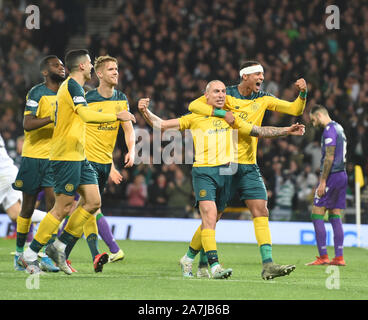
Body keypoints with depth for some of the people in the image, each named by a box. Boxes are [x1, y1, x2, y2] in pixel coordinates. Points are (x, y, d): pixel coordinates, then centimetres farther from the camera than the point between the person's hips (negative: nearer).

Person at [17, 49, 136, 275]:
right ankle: (29, 255, 1)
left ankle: (59, 247, 11)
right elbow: (86, 115, -28)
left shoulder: (72, 86, 17)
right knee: (63, 207, -7)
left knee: (93, 201, 4)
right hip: (66, 156, -10)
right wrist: (116, 116, -24)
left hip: (78, 156, 10)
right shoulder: (72, 85, -14)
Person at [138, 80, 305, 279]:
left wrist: (287, 130, 15)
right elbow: (161, 125, 6)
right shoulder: (194, 118, 7)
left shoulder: (230, 118, 17)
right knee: (209, 215, -19)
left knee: (210, 221, 8)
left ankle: (188, 259, 27)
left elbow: (259, 131, 22)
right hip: (203, 171, -4)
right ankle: (214, 266, -25)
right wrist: (145, 112, -11)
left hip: (225, 173, 4)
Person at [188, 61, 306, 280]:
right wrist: (221, 113, -24)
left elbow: (295, 109, 7)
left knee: (261, 211, -8)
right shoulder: (225, 95, -6)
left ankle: (268, 265, -14)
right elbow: (194, 105, -14)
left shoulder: (263, 99, 7)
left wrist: (303, 93, -12)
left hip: (249, 165, 4)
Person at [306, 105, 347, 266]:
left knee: (317, 215, -6)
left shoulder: (329, 130, -12)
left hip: (332, 175, -9)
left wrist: (322, 182, -18)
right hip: (342, 175, 9)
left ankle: (323, 257, -9)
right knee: (335, 217, 8)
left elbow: (329, 158, -19)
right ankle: (339, 257, 4)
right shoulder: (339, 128, 18)